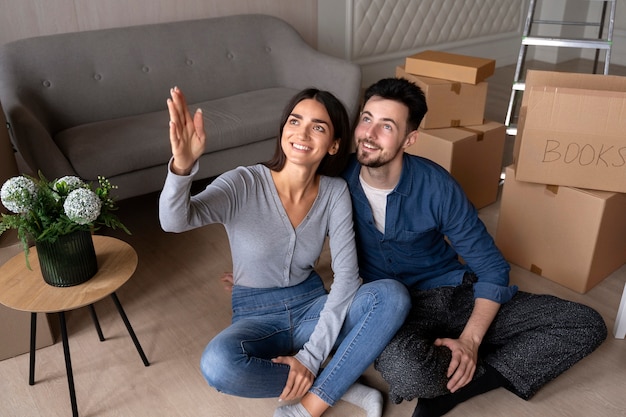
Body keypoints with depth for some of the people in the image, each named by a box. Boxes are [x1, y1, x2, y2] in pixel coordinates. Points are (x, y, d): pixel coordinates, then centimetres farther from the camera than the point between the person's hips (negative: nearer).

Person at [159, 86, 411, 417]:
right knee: (218, 363, -35)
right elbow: (174, 221, -33)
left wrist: (312, 356, -21)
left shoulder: (335, 192, -9)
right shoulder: (244, 184, -17)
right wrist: (182, 166, -55)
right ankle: (341, 386, -14)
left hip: (313, 306, 2)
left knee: (392, 295, -25)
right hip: (256, 315, -2)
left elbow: (346, 275, -13)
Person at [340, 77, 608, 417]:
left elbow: (491, 268, -7)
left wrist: (470, 340, -20)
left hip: (456, 293, 2)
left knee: (587, 325, -10)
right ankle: (494, 373, -7)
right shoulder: (340, 182, -12)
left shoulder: (436, 186, -14)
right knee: (401, 365, -40)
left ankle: (450, 387, -16)